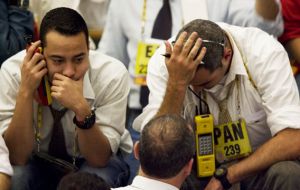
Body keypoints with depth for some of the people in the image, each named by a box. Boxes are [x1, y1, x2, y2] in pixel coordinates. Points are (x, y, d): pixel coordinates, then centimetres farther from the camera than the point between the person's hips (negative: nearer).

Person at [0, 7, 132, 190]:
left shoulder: (113, 74, -26)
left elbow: (99, 158, -23)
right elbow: (17, 158, -24)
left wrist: (82, 109, -41)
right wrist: (25, 92, -36)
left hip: (98, 162, 0)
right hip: (37, 159, 0)